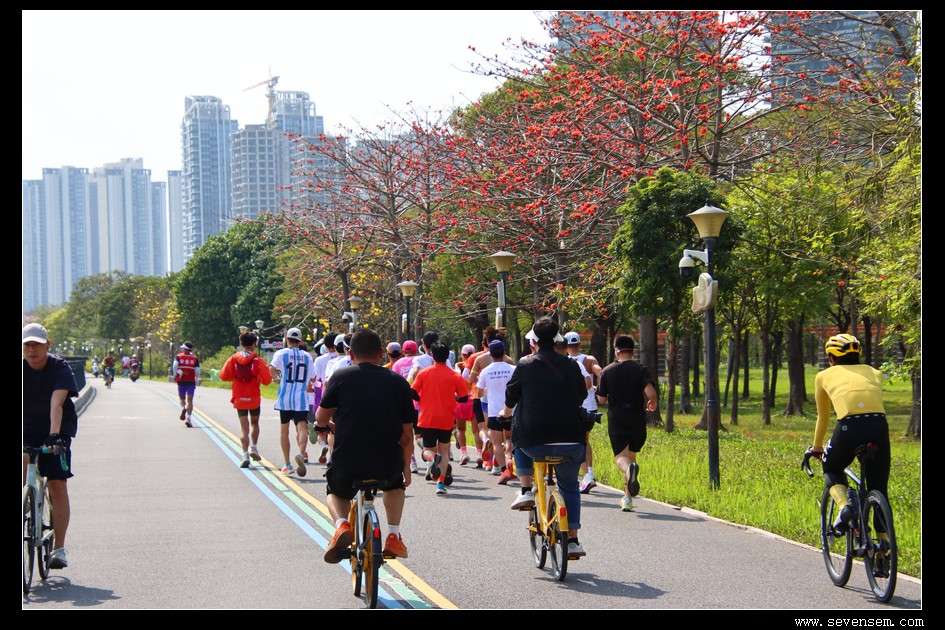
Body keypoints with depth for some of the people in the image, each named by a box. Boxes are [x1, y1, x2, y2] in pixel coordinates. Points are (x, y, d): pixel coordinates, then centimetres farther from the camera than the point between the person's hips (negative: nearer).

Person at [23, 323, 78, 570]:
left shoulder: (60, 369, -14)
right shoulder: (22, 369, -7)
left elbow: (56, 403, -28)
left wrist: (54, 435, -41)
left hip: (56, 432, -2)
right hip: (26, 431, 2)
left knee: (58, 486, -8)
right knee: (24, 460, -31)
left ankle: (59, 547, -1)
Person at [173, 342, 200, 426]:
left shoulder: (178, 356, 3)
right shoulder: (195, 358, 4)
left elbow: (175, 366, -15)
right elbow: (197, 371, -2)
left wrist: (175, 375, -2)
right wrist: (196, 378, 17)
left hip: (181, 381, 0)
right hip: (191, 381, 0)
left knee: (182, 398, 18)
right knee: (189, 400, 0)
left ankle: (183, 408, -14)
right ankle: (188, 418, -12)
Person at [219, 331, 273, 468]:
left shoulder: (233, 359, -3)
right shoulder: (258, 360, -9)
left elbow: (223, 376, -1)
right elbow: (267, 380, -10)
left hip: (239, 399, 1)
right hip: (254, 398, -1)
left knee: (244, 427, 4)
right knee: (254, 423, 23)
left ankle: (245, 454, -10)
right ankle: (253, 447, 9)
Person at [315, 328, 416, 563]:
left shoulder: (341, 377, -1)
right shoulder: (399, 383, 3)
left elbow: (321, 419, 9)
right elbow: (406, 434, 6)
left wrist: (330, 423, 33)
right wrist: (406, 468, 21)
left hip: (347, 466, -1)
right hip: (387, 467, 1)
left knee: (336, 492, 32)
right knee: (396, 484, 37)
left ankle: (342, 524, 0)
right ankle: (393, 535, 18)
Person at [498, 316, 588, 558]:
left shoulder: (525, 366, -2)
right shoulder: (571, 366, 5)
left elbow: (511, 398, 10)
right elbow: (581, 397, 21)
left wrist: (505, 413, 34)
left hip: (534, 441, -2)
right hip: (571, 442, 2)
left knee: (519, 443, 34)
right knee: (570, 486, 22)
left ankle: (526, 490, 19)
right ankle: (573, 541, 17)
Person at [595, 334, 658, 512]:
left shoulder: (607, 371, 3)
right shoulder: (641, 369, -2)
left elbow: (601, 399, 6)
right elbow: (651, 393, -15)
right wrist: (652, 404, 7)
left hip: (616, 419, -1)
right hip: (637, 419, 1)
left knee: (621, 456, -4)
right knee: (631, 454, 16)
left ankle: (629, 468, -43)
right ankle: (628, 498, 16)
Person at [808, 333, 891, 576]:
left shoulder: (825, 376, 24)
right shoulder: (874, 373, 29)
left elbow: (823, 418, 33)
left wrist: (817, 447, 49)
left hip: (850, 427, -2)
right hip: (879, 426, 2)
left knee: (831, 470, 29)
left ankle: (844, 505, 0)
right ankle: (882, 559, 14)